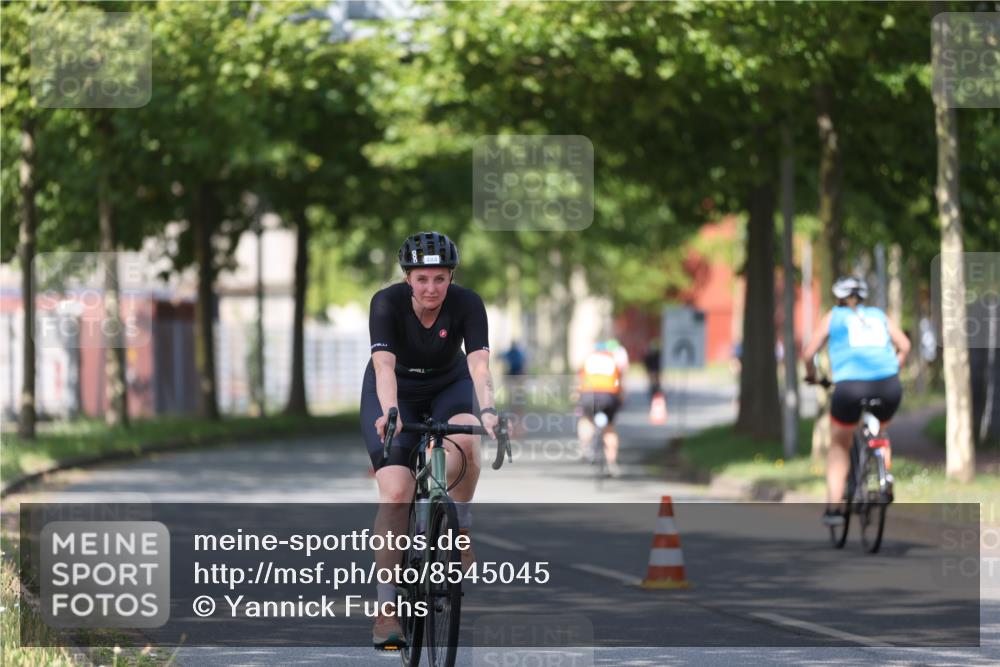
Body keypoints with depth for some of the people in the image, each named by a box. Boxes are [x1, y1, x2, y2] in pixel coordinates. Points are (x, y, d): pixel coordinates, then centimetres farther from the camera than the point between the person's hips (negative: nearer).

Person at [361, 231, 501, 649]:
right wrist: (389, 413, -56)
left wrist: (487, 411, -54)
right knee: (395, 493, -19)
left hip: (448, 387, 1)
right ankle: (387, 608, -12)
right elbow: (384, 365, -38)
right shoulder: (387, 303, -27)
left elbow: (479, 364, -35)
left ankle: (460, 530, -9)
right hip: (396, 393, -1)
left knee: (464, 443, -35)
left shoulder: (467, 304, -24)